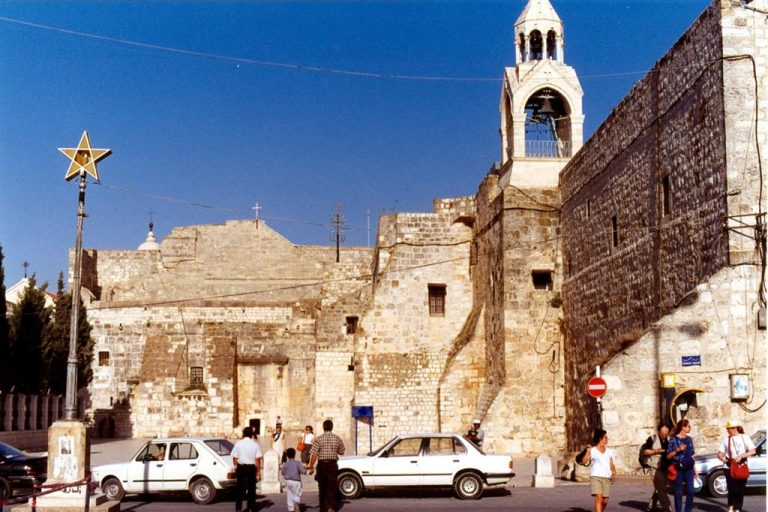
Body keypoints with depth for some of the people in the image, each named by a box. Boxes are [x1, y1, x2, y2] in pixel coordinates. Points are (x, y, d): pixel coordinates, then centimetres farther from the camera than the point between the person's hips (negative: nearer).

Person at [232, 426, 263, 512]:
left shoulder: (238, 443, -2)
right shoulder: (255, 444, -3)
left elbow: (234, 457, -1)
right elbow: (258, 459, -6)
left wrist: (236, 466, 14)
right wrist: (257, 470, 3)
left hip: (241, 467, 1)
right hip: (251, 468, 0)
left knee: (240, 488, 8)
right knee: (251, 488, 9)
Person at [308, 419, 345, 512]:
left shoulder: (318, 439, -7)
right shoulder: (337, 438, 0)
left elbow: (314, 454, -13)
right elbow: (341, 452, 12)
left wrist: (311, 467, -6)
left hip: (322, 465, 0)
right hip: (333, 465, 1)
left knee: (322, 487, 13)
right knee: (332, 487, 2)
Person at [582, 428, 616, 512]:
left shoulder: (609, 451, 13)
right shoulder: (592, 450, -2)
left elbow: (611, 464, 17)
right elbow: (584, 461, -13)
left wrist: (613, 471, -3)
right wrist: (588, 451, -25)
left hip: (606, 478, 5)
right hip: (595, 477, -5)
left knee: (605, 501, 5)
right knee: (599, 498, -19)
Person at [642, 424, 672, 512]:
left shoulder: (669, 440, 9)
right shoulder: (652, 439, -5)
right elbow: (645, 451, -4)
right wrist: (655, 451, -17)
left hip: (665, 468, 6)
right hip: (656, 468, -6)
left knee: (658, 489, 14)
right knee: (661, 490, -11)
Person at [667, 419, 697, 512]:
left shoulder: (689, 439, 10)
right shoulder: (673, 439, -6)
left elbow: (691, 455, 17)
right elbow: (668, 456, -7)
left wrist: (695, 469, 15)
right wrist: (677, 450, -22)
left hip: (689, 469, 4)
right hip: (678, 469, -4)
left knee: (690, 491, -2)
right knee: (678, 492, 1)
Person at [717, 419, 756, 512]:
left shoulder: (744, 437, 0)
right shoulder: (726, 439, 8)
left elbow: (753, 451, -9)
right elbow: (720, 453, 8)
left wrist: (741, 456, -20)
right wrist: (722, 458, -14)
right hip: (730, 465, 1)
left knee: (741, 488, 1)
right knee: (732, 487, -3)